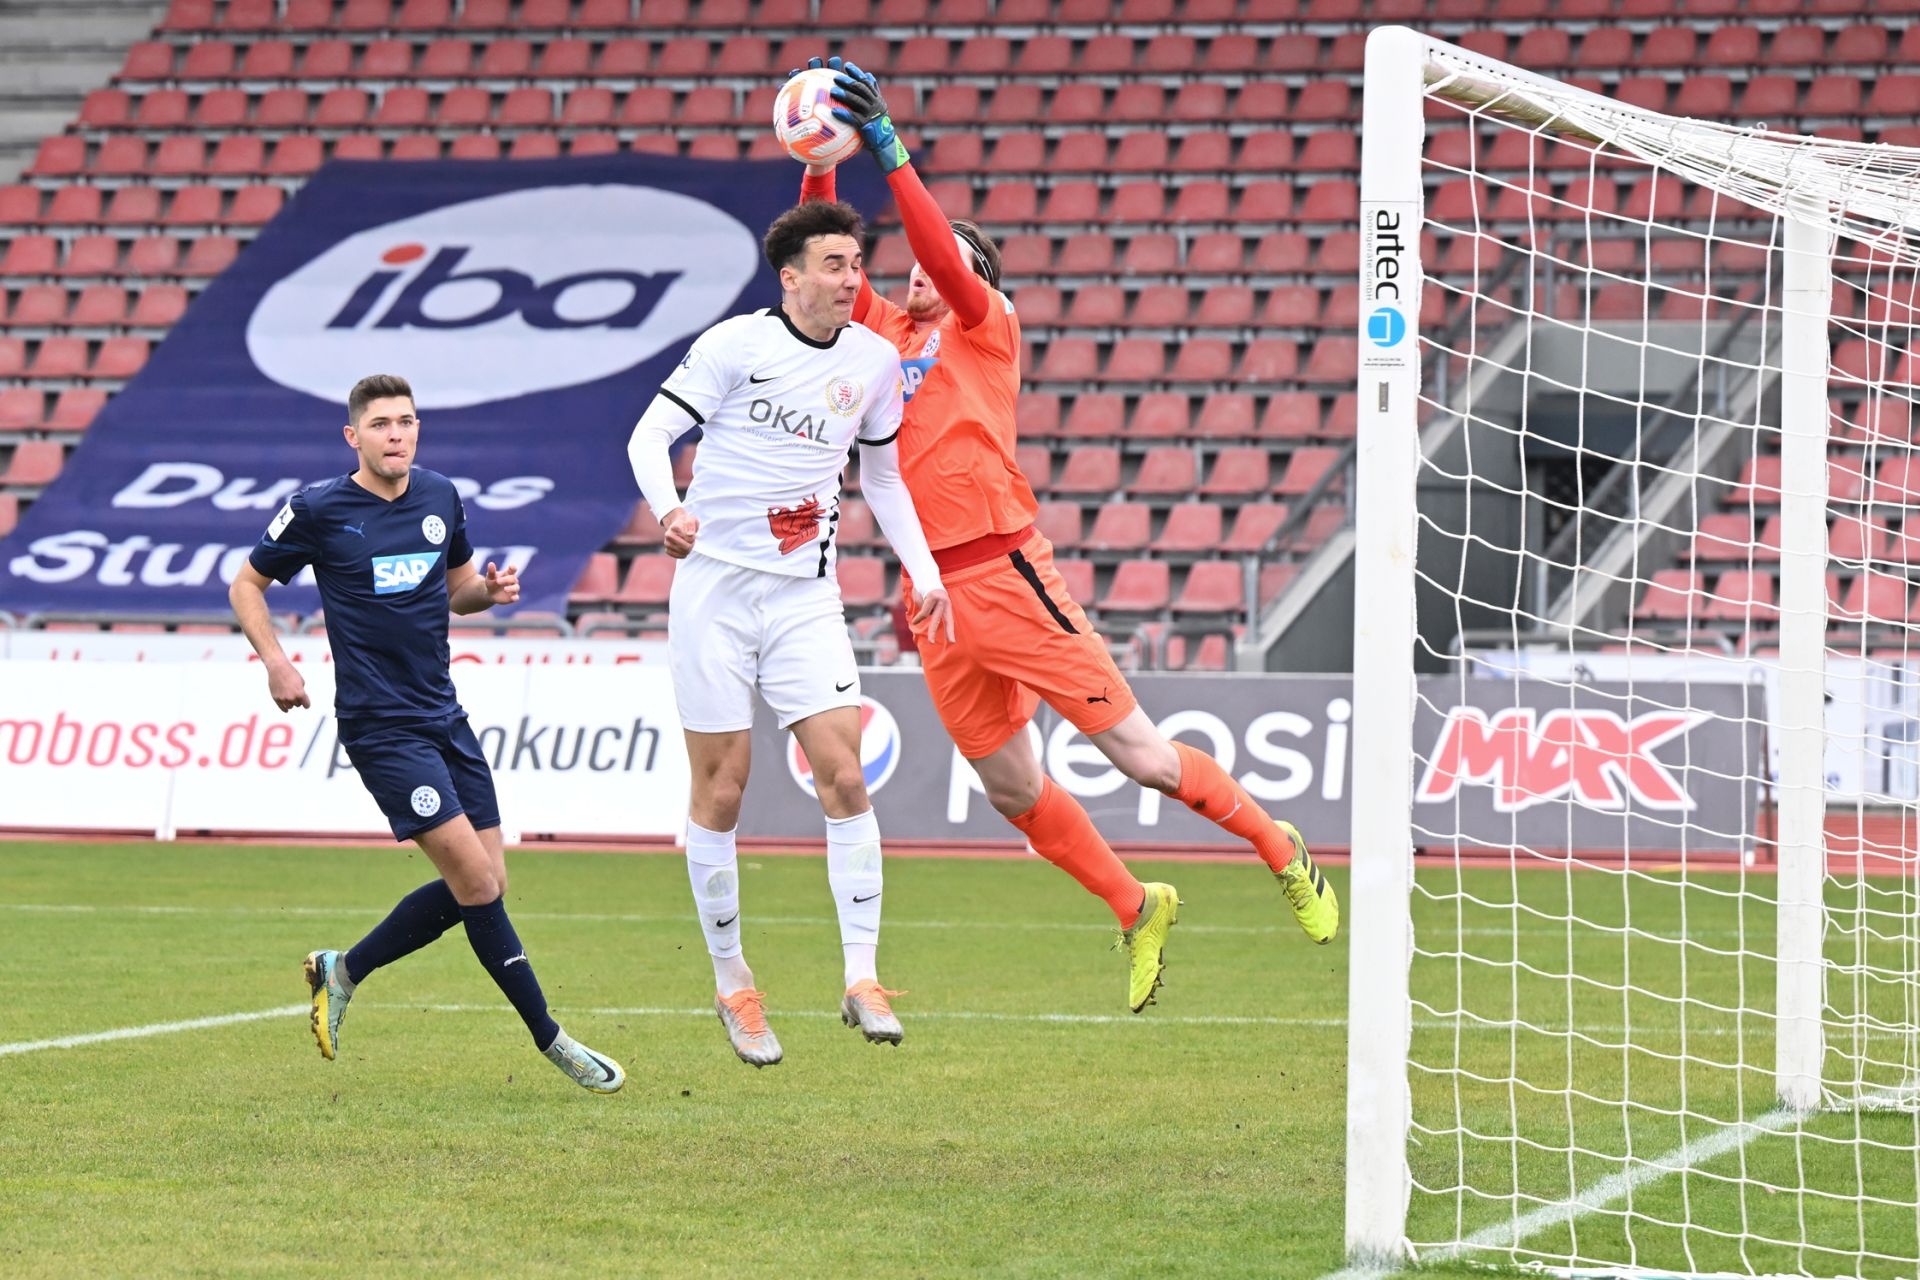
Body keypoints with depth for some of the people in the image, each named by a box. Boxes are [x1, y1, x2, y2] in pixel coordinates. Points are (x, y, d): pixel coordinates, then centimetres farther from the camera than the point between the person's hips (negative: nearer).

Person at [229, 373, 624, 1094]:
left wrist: (491, 591, -1)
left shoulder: (441, 498, 8)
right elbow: (246, 584, 5)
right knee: (475, 878, -14)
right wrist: (275, 661, -10)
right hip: (381, 727, -7)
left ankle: (343, 972, 20)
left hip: (444, 717, 7)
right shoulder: (317, 511, -7)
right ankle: (550, 1040, -5)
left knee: (482, 885, 3)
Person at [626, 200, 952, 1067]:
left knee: (843, 773, -10)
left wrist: (924, 572, 12)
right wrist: (668, 509, -28)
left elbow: (882, 475, 20)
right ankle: (731, 982, 14)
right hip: (716, 582, -3)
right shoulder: (736, 344, -7)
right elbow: (650, 433, -8)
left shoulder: (874, 360, 7)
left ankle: (861, 978, -6)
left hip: (805, 593, 3)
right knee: (721, 790, 0)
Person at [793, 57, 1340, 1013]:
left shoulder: (984, 325, 1)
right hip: (931, 590, 6)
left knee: (1138, 751, -5)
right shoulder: (886, 333, 16)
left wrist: (887, 149, -20)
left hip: (1001, 570, -6)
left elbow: (942, 252, -16)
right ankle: (1135, 912, 25)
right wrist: (819, 162, -4)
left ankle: (1281, 852, 12)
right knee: (1013, 791, 9)